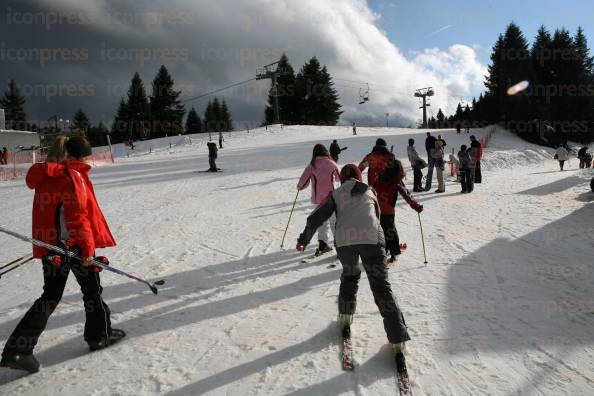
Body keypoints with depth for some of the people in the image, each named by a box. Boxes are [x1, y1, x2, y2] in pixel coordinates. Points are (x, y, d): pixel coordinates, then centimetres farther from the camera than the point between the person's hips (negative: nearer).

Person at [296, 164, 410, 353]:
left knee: (350, 275, 29)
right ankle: (398, 339, 0)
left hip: (344, 240, 0)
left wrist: (304, 239, 22)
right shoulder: (370, 191, 24)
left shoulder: (336, 194, 20)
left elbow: (317, 217, 14)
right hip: (372, 238, 0)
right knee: (381, 286, 4)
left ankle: (345, 316, 34)